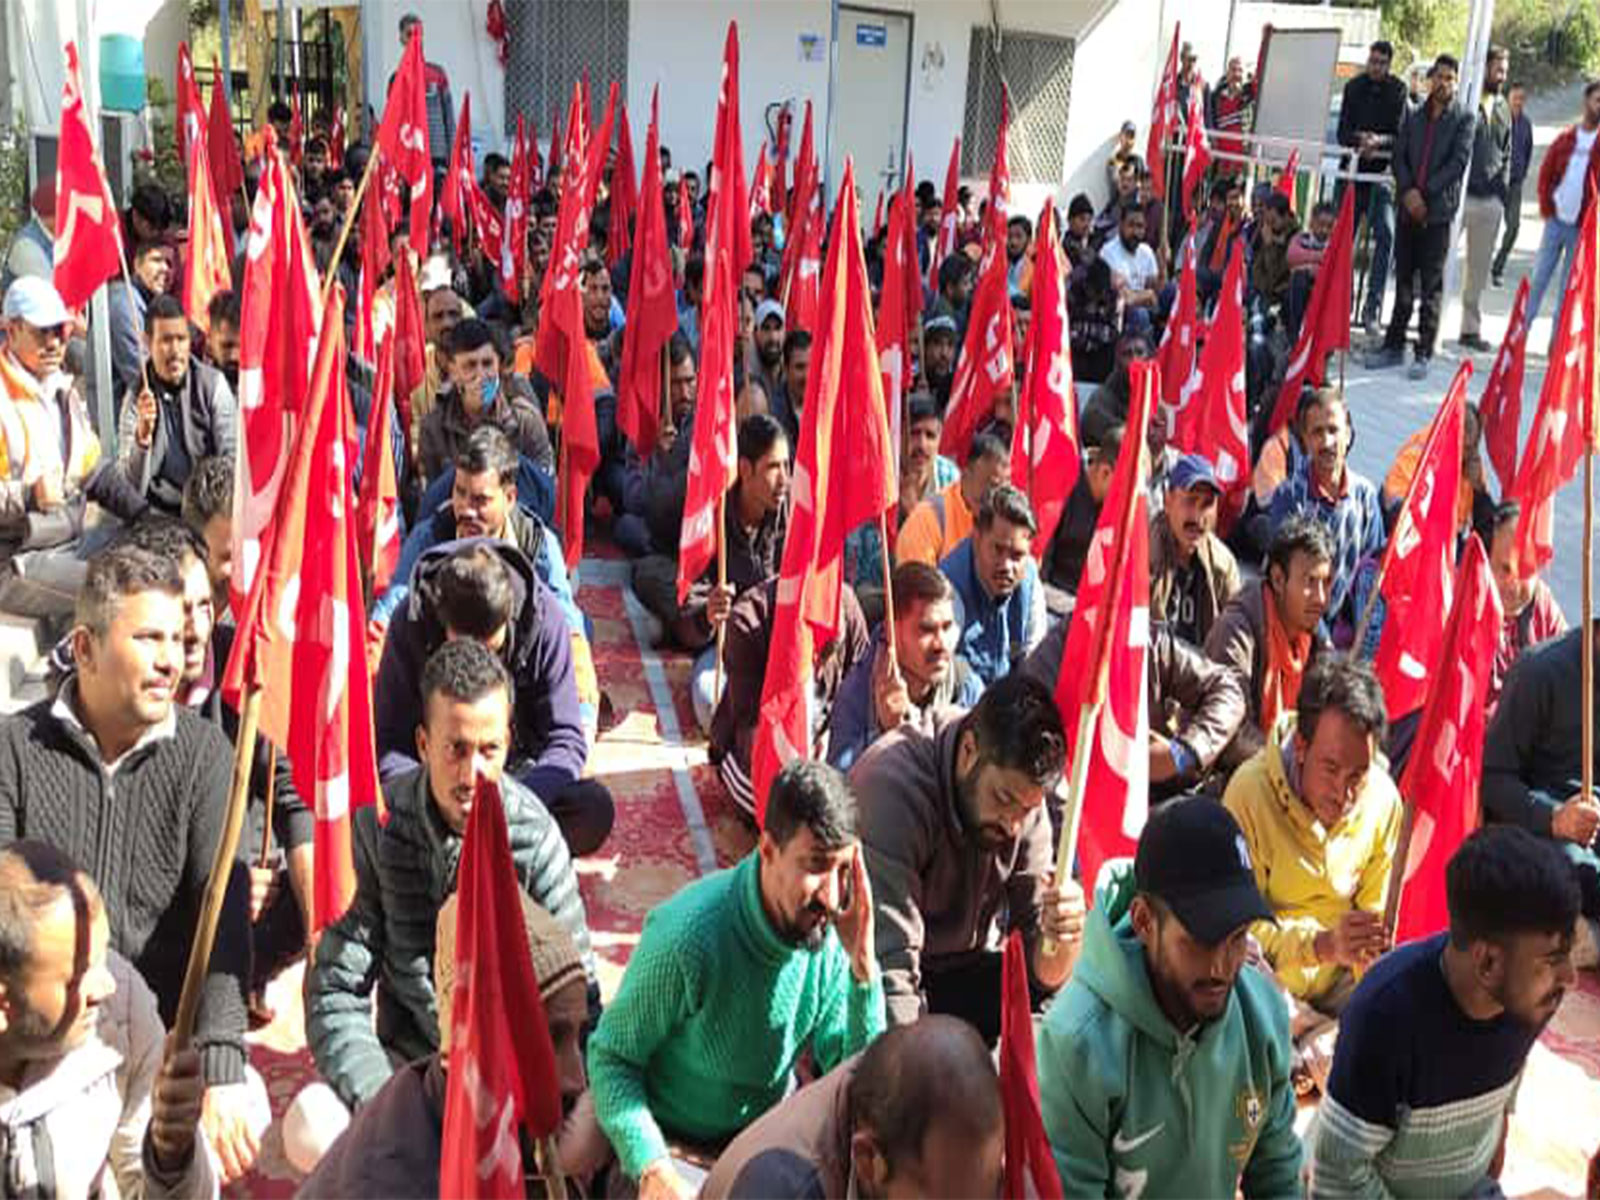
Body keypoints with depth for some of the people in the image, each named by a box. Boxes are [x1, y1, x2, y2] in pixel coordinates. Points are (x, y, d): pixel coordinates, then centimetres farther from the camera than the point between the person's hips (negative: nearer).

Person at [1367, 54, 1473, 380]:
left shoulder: (1463, 119, 2)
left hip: (1439, 210, -4)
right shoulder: (1413, 117, 13)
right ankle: (1394, 345, 17)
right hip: (1408, 208, 4)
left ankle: (1424, 353, 0)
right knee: (1403, 281, 10)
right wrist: (1408, 191, -10)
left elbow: (1459, 162, -7)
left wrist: (1425, 193, -13)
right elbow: (1399, 156, 7)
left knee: (1431, 286, -3)